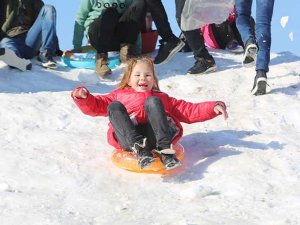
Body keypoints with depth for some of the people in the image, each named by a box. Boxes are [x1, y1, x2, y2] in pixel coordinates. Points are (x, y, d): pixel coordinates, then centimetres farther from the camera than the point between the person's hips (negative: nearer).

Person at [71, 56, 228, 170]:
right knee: (113, 106, -20)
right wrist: (83, 97, 0)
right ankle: (139, 149, -40)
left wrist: (213, 108, 9)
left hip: (155, 135, 0)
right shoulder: (119, 95, 35)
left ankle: (165, 150, -35)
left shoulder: (161, 97, 35)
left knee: (152, 102, -19)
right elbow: (95, 106, 22)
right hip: (128, 139, 0)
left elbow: (189, 111, 25)